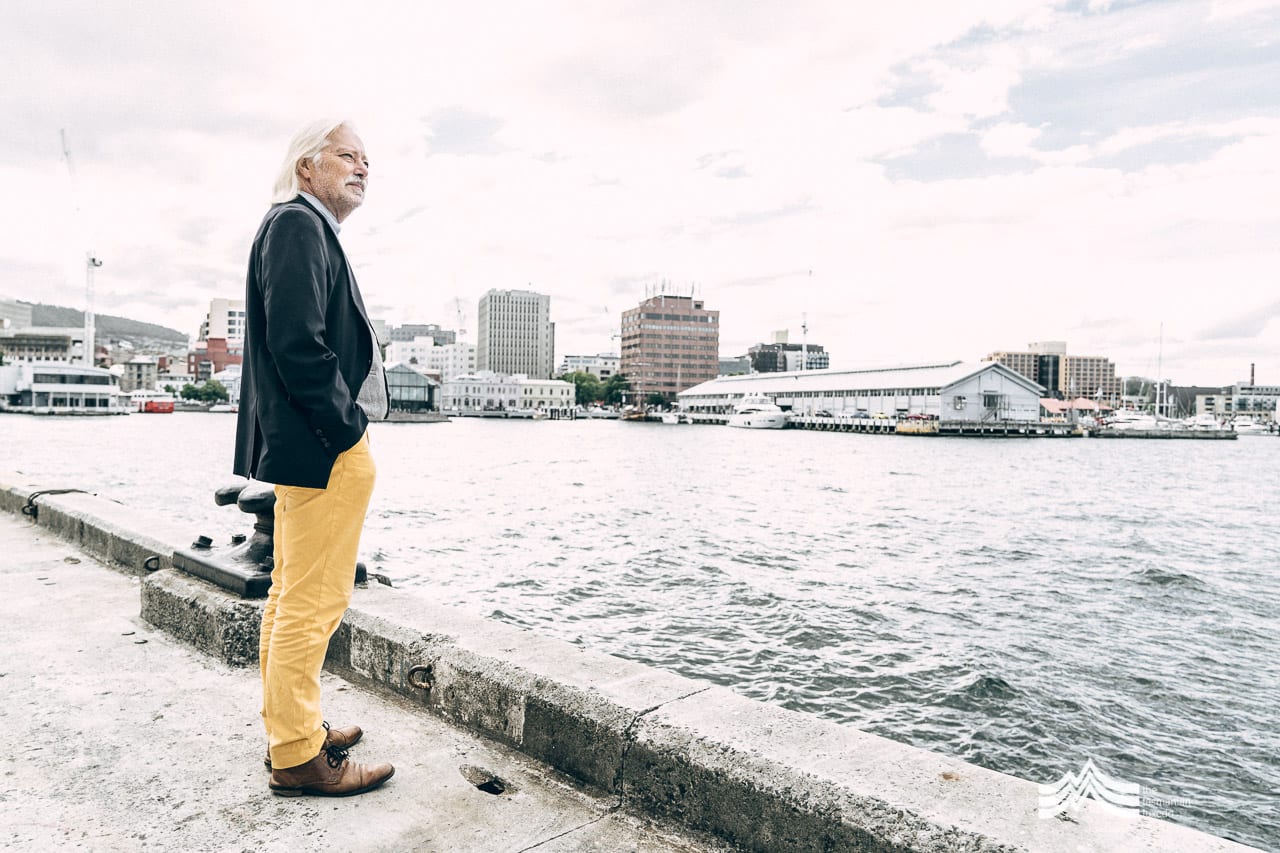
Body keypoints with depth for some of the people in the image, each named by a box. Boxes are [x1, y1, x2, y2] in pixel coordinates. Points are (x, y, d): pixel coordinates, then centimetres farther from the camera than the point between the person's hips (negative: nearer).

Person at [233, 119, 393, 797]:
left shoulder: (306, 228, 22)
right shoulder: (298, 223, -10)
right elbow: (298, 342, -21)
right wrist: (348, 429, -16)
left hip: (302, 447, 11)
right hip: (325, 448, -11)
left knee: (292, 596, 16)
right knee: (314, 602, -3)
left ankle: (290, 727, 30)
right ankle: (297, 757, 9)